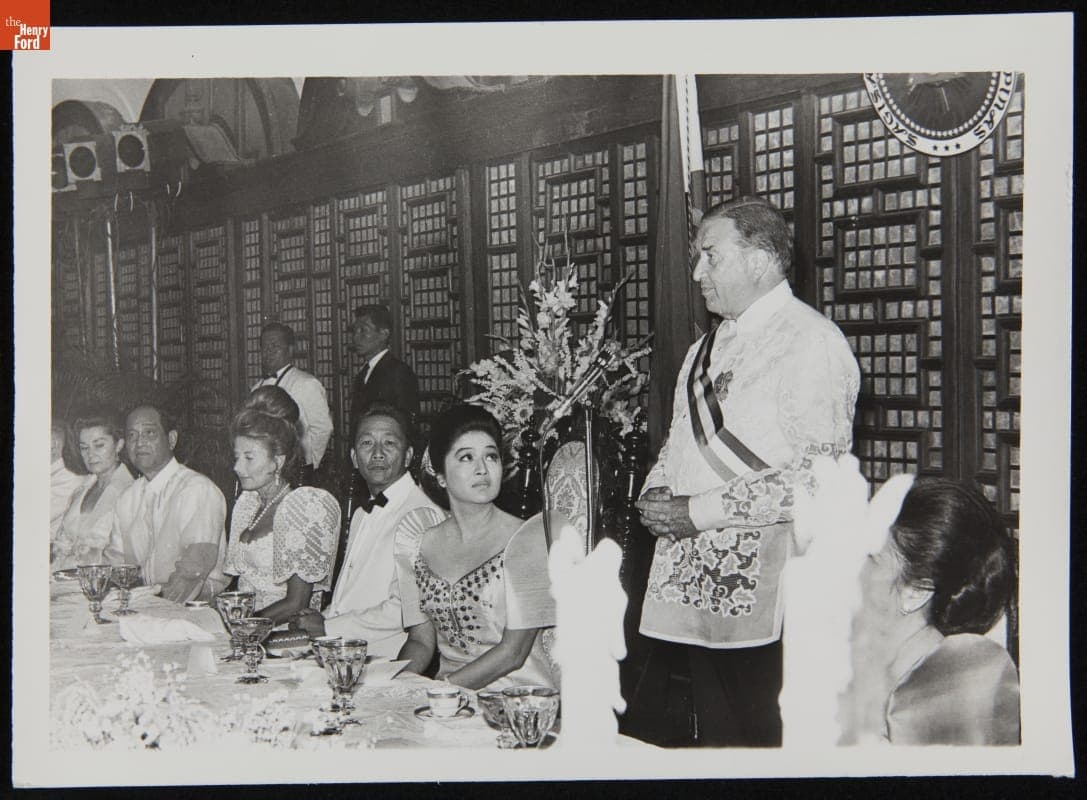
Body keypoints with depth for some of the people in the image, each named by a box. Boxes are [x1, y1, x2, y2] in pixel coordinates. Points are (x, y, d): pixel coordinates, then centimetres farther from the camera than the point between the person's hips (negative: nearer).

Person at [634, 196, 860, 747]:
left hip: (764, 592, -8)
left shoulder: (809, 341, -10)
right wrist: (657, 495, 3)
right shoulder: (706, 349, 17)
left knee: (766, 737, 0)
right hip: (696, 583, 8)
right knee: (714, 731, 16)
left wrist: (697, 511, -16)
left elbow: (817, 475, -19)